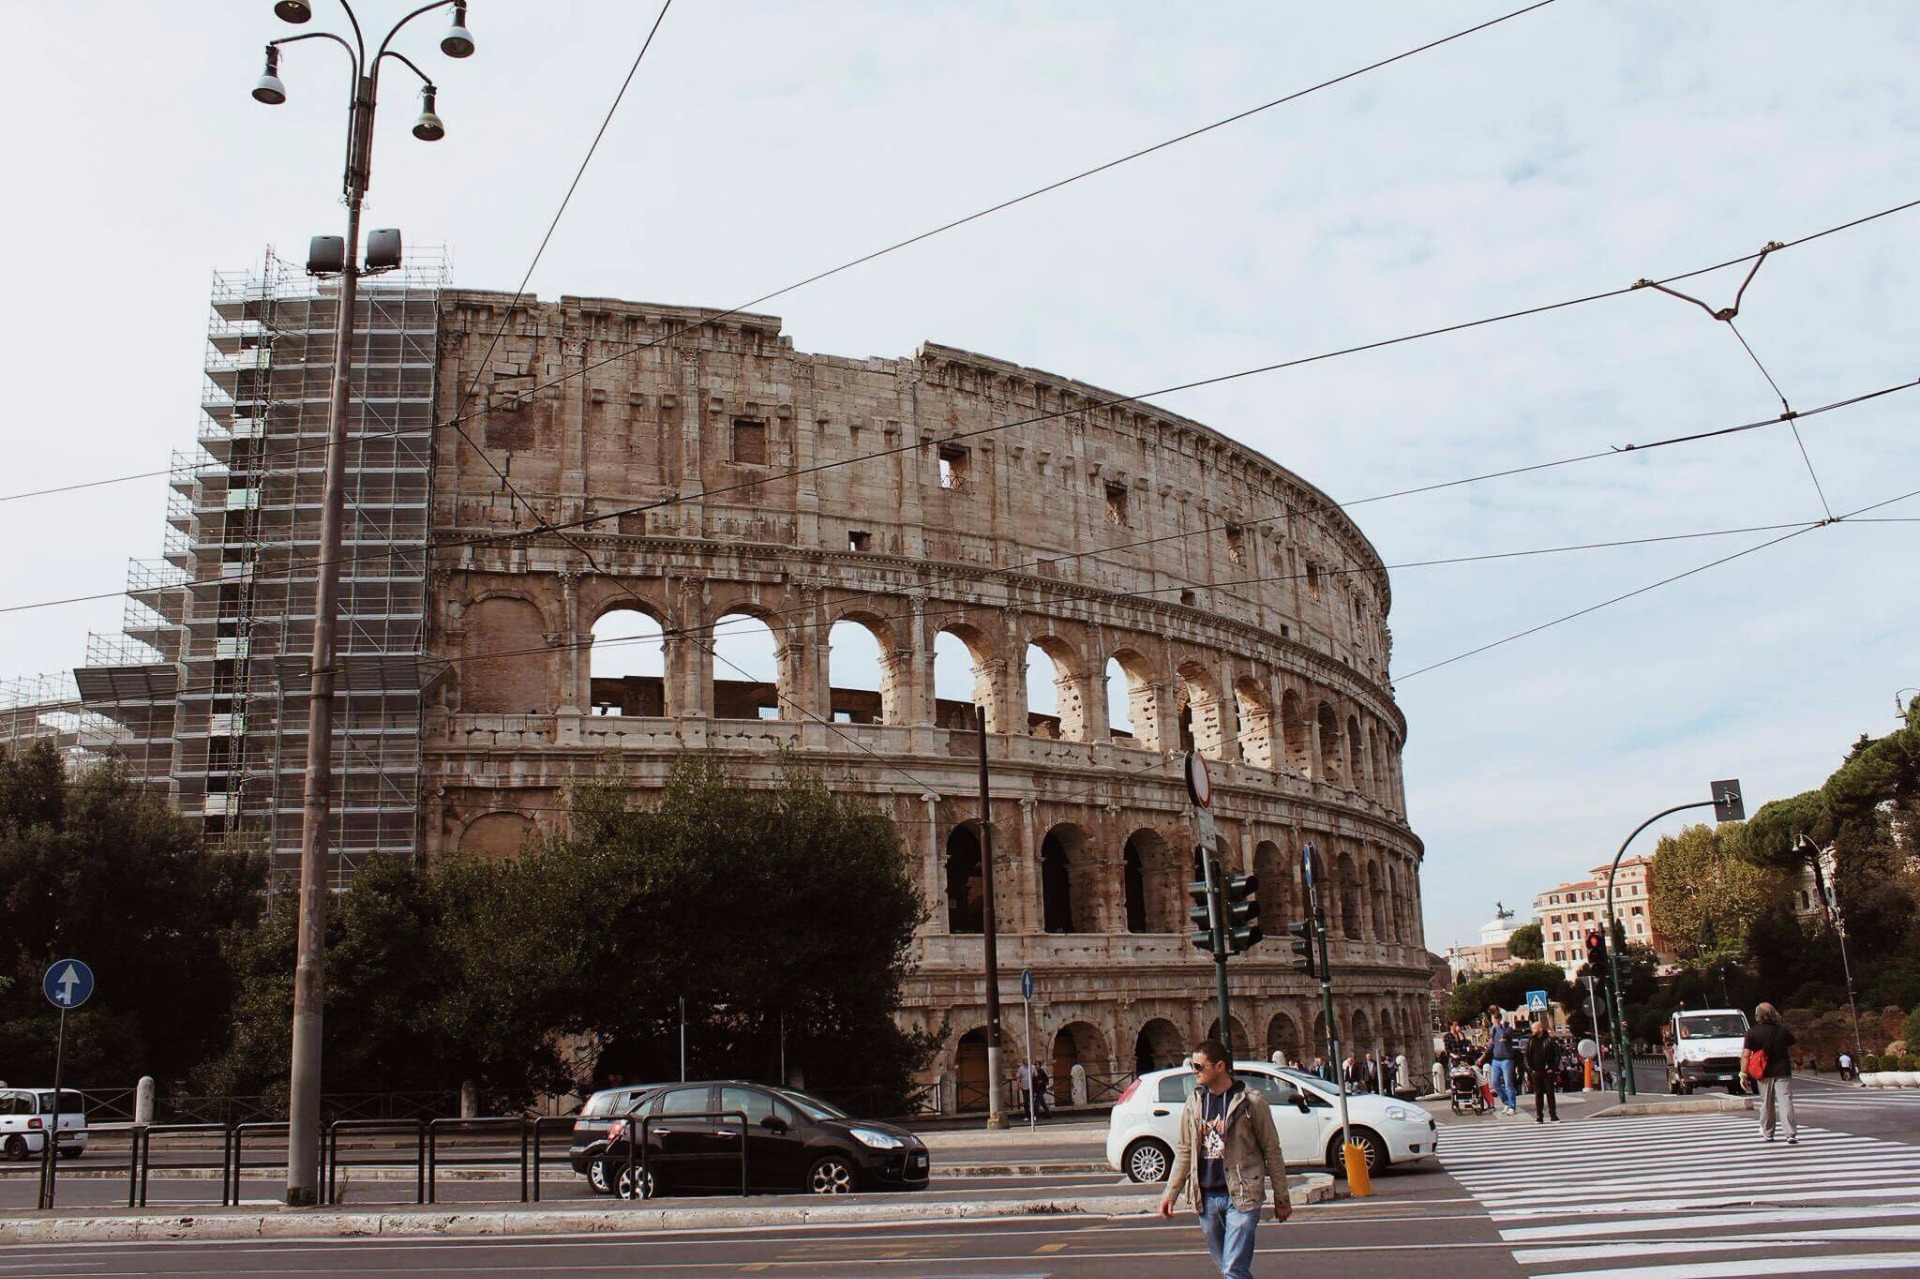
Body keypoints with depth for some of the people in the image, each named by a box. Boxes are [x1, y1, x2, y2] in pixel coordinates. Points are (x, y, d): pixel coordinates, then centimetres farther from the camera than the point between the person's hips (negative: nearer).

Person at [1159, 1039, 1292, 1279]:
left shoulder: (1250, 1102, -7)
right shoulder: (1194, 1102, 7)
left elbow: (1272, 1152, -2)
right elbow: (1184, 1152, 13)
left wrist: (1281, 1199, 1)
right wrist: (1171, 1193, 8)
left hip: (1242, 1196, -5)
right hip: (1206, 1198, 5)